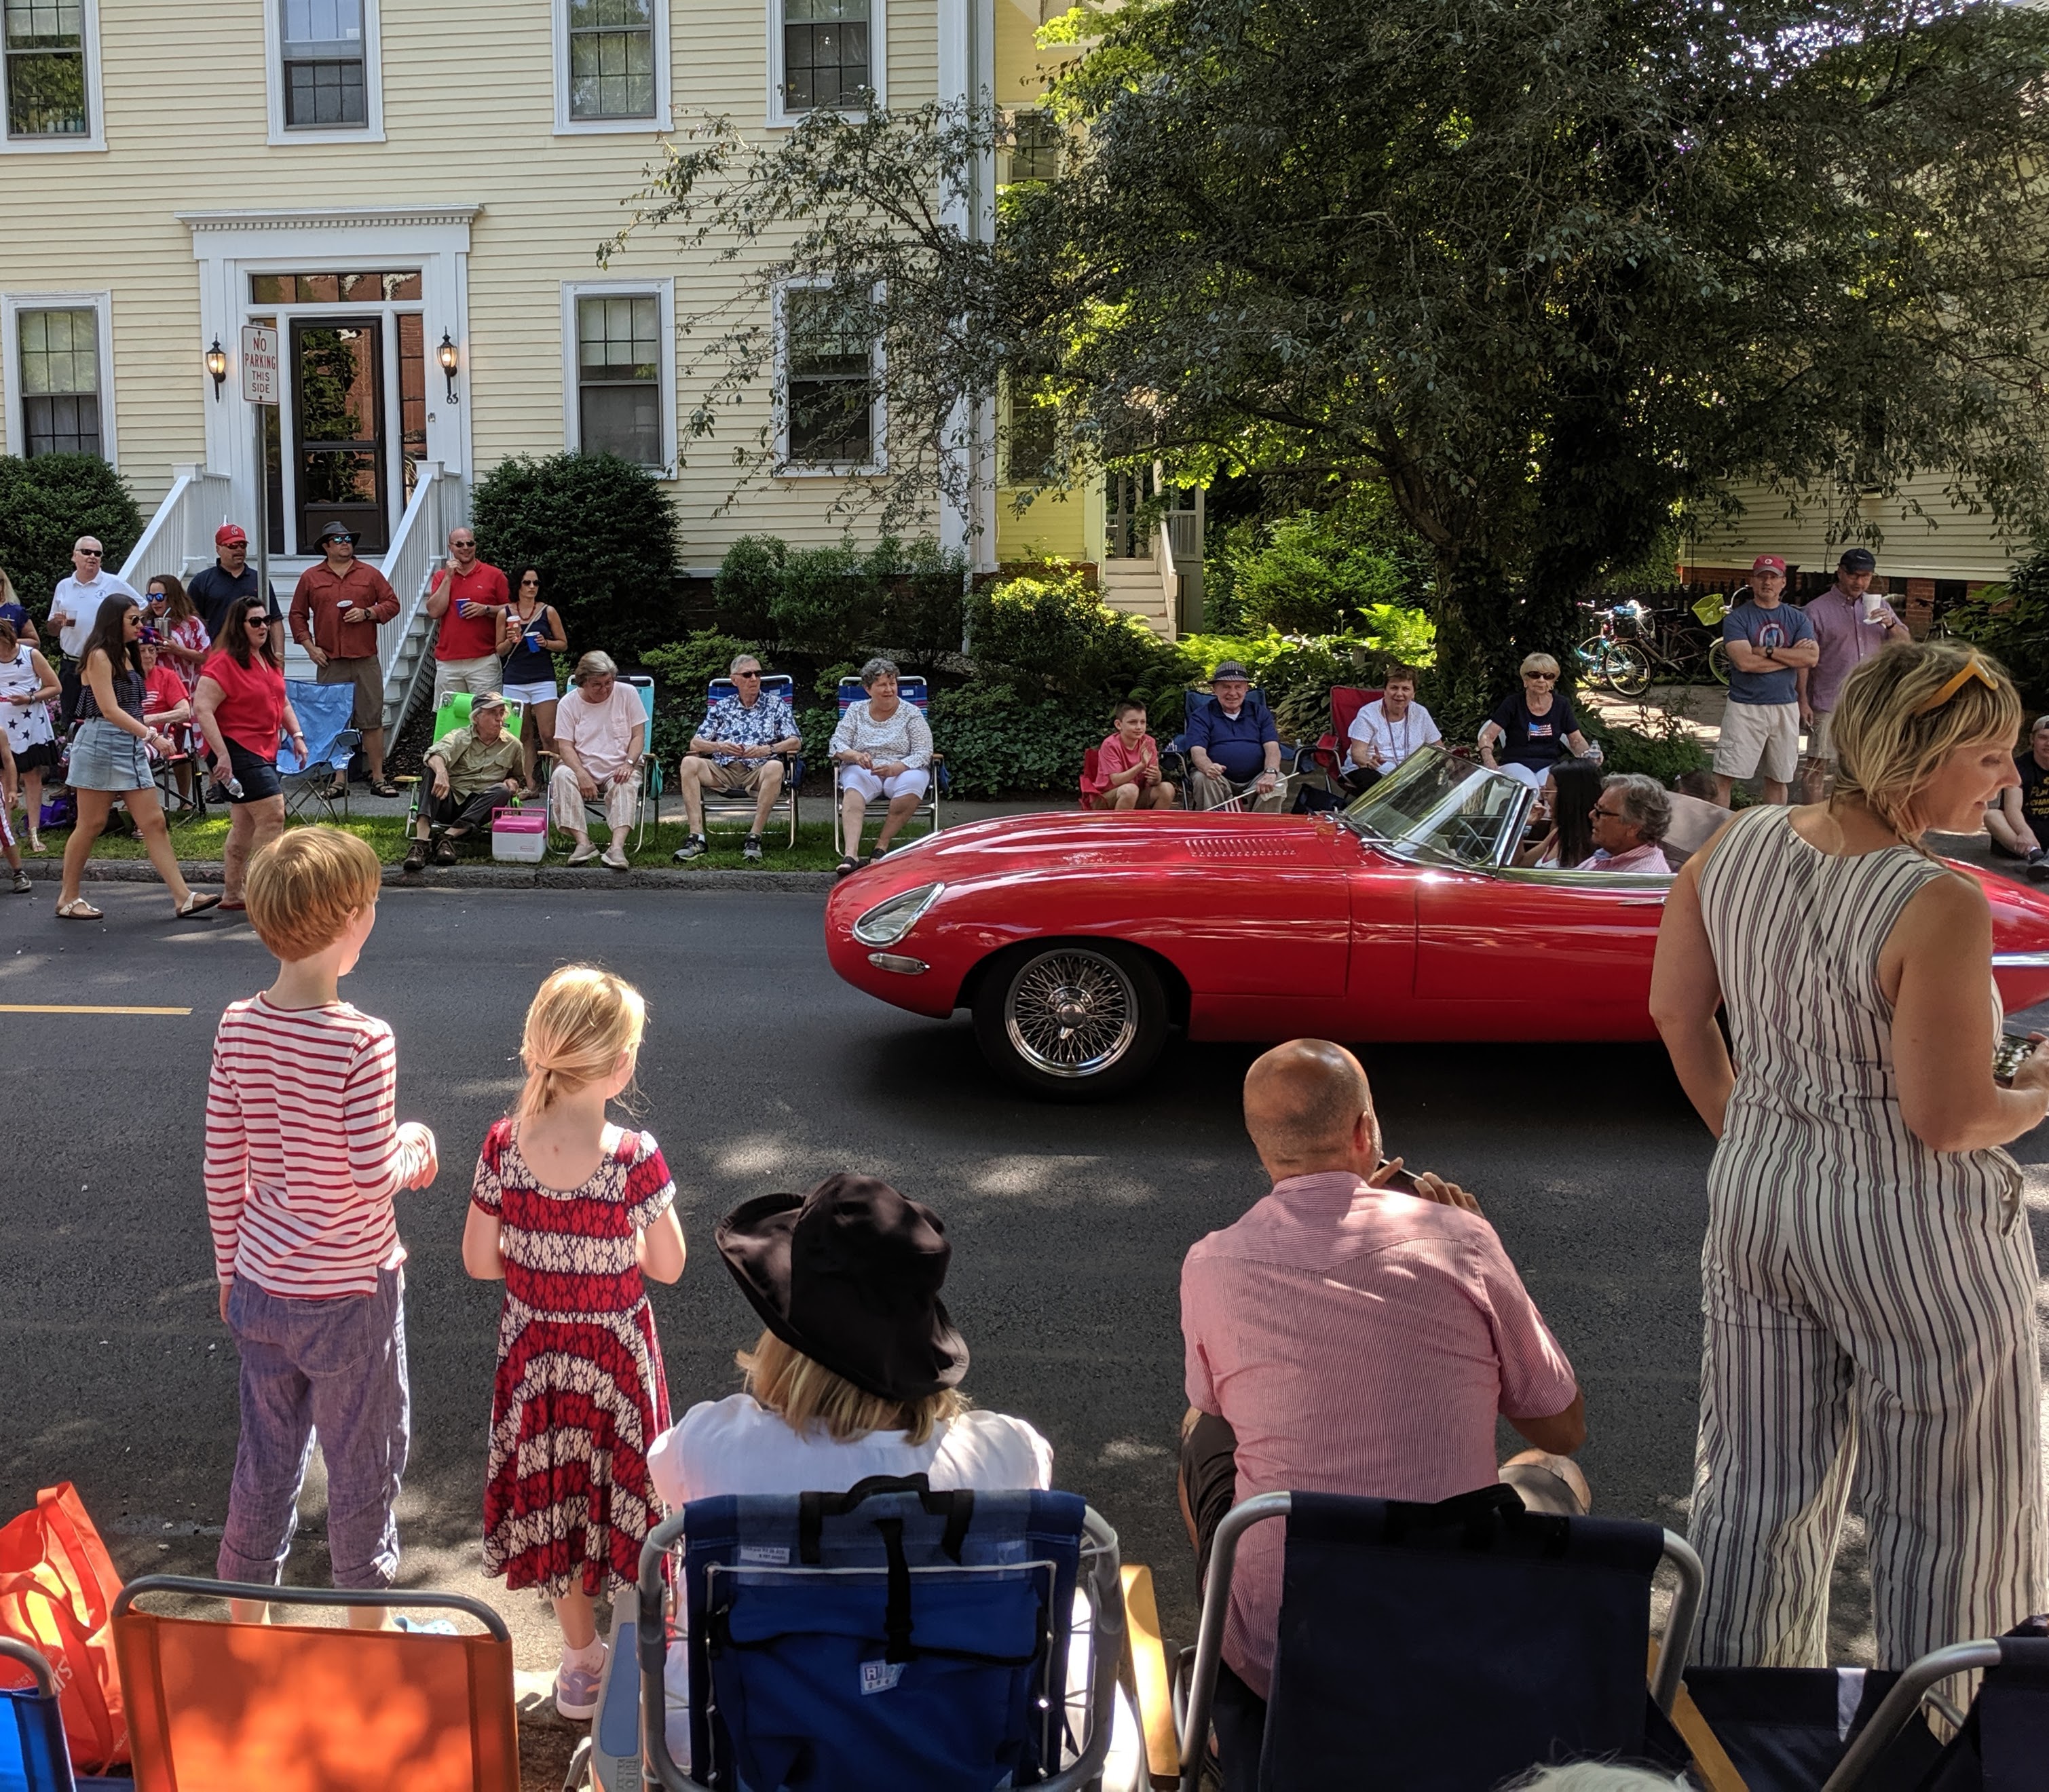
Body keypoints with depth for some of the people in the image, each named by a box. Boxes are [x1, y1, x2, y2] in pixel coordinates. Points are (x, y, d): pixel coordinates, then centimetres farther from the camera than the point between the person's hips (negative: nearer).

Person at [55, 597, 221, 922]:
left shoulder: (126, 655, 17)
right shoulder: (99, 656, -9)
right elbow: (109, 710, -19)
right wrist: (152, 736, -24)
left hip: (131, 746, 8)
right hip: (100, 744, -8)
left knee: (154, 823, 1)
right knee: (91, 825, 0)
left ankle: (183, 897, -3)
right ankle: (68, 899, 12)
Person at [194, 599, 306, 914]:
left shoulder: (269, 660, 14)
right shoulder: (224, 662, -14)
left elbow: (281, 702, 26)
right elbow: (202, 708, -20)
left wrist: (296, 735, 13)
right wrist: (222, 755, -24)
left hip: (265, 752, 9)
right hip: (238, 752, -9)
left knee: (246, 824, 14)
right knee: (273, 815, -15)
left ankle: (232, 894, 23)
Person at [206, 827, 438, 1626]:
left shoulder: (237, 1026, -6)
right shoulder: (362, 1042, -23)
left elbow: (221, 1167, 1)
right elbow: (373, 1180, -21)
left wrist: (230, 1273, 13)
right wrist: (415, 1143, 0)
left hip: (259, 1287, 5)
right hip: (348, 1297, -5)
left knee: (264, 1462, 21)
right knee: (363, 1470, 14)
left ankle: (244, 1622, 36)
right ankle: (368, 1631, 30)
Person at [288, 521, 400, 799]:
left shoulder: (369, 574, 9)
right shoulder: (311, 577, 10)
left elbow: (392, 604, 9)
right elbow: (298, 615, 13)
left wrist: (367, 613, -7)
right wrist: (309, 646, 2)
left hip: (366, 661, 0)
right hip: (330, 662, 0)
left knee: (372, 720, 0)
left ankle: (378, 778, 5)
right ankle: (339, 779, 9)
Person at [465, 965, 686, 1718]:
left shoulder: (503, 1146, -16)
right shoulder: (635, 1157, -25)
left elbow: (479, 1260, -6)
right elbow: (668, 1266, -13)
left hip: (533, 1351, 3)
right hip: (616, 1355, -3)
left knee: (552, 1498, 20)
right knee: (624, 1496, 17)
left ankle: (581, 1662, 35)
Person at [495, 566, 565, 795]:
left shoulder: (548, 612, 3)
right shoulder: (505, 614, 5)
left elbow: (564, 644, 8)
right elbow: (499, 650, 11)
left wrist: (546, 643, -11)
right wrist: (510, 641, -9)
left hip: (543, 679, -2)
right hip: (514, 680, 2)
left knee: (548, 735, -8)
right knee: (523, 736, 4)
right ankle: (530, 784, 8)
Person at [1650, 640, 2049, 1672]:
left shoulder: (1735, 847, -6)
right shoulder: (1940, 908, -25)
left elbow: (1676, 1014, 5)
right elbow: (1948, 1120, -22)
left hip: (1754, 1199, 6)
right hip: (1909, 1231, -6)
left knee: (1756, 1490, 21)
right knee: (1949, 1511, 16)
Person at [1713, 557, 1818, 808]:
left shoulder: (1797, 618, 9)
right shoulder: (1737, 618, -2)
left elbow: (1812, 657, -7)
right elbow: (1744, 661, -17)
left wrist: (1768, 651, -14)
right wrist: (1791, 656, -8)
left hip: (1785, 707, 4)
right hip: (1745, 707, -4)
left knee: (1778, 779, 11)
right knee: (1724, 777, -8)